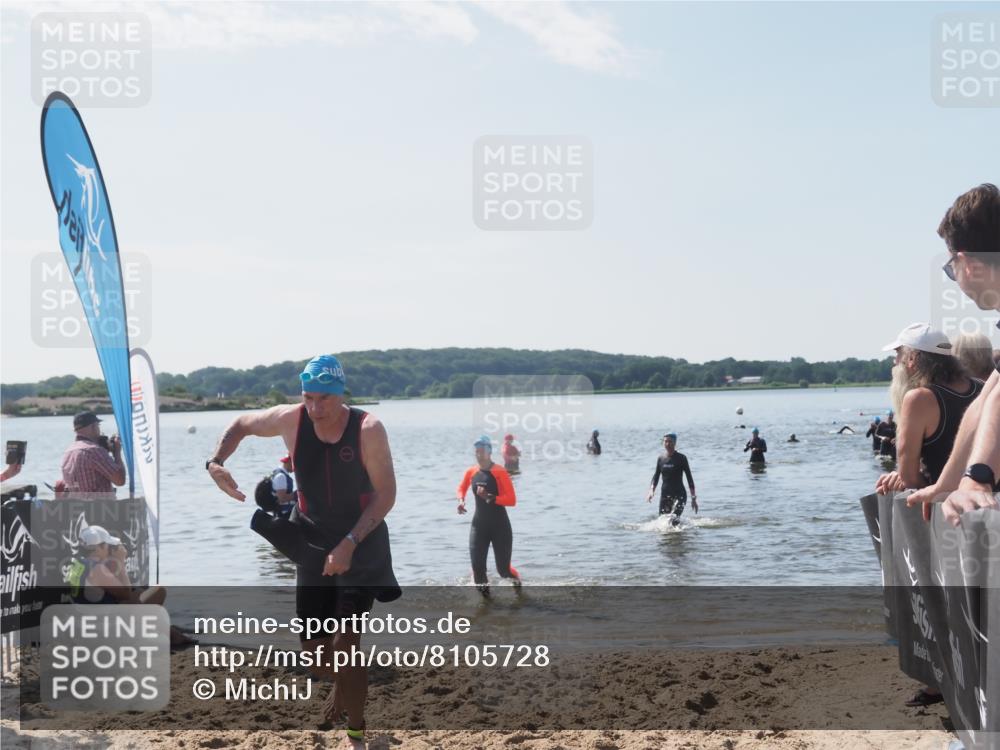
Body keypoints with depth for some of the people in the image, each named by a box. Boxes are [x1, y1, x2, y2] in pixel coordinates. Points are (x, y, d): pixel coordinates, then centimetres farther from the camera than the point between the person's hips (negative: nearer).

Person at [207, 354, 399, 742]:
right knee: (313, 649, 9)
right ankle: (340, 684, 44)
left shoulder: (368, 429, -20)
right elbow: (241, 424, 7)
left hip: (362, 544, -4)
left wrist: (350, 543, -26)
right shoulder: (290, 419, -11)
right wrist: (216, 462, -11)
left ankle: (356, 729, 4)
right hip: (313, 544, 4)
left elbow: (386, 495, -18)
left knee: (345, 642, -14)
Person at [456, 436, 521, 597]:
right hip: (478, 525, 4)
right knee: (477, 567, -9)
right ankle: (485, 595, 12)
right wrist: (461, 500, 4)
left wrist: (490, 498, -29)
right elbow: (462, 488, 25)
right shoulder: (471, 472, 3)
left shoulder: (500, 472, -14)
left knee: (503, 570, 1)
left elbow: (512, 500, -19)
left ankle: (517, 579, 37)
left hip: (500, 526, -4)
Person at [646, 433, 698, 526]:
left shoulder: (681, 458, -6)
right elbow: (656, 476, 13)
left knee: (674, 519, -25)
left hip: (679, 494, -5)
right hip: (665, 495, 5)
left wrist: (694, 498, -6)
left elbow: (689, 477, -4)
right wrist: (651, 490, -4)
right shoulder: (661, 458, 5)